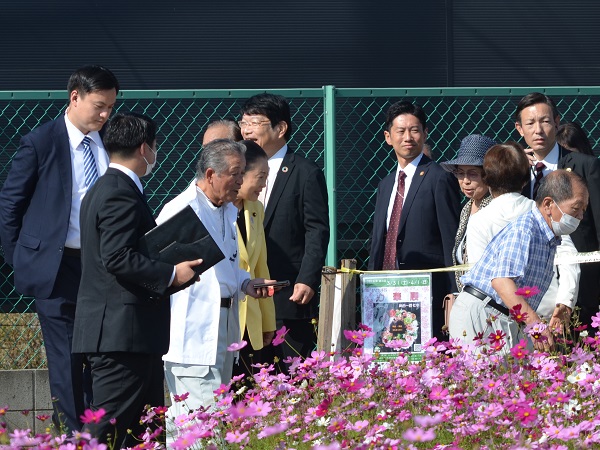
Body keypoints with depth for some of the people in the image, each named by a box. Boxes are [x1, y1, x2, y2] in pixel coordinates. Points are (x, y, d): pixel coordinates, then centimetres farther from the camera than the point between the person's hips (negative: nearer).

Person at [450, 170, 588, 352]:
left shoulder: (551, 241, 17)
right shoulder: (523, 228, -15)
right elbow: (501, 280, -29)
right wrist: (534, 322, -37)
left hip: (506, 321, 9)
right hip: (477, 315, -9)